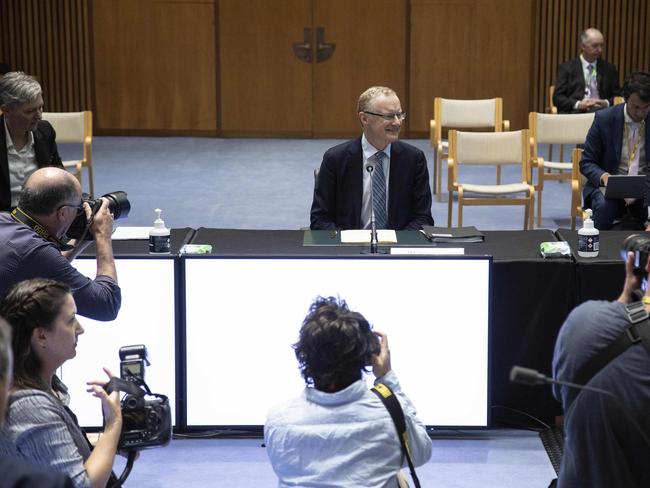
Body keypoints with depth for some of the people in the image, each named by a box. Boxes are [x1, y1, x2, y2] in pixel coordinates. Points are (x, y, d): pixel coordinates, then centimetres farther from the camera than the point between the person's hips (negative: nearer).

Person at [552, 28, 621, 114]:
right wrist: (578, 104, -14)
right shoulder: (566, 68, 10)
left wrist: (607, 103, -6)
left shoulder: (609, 69, 19)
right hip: (575, 113, -1)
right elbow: (557, 98, 2)